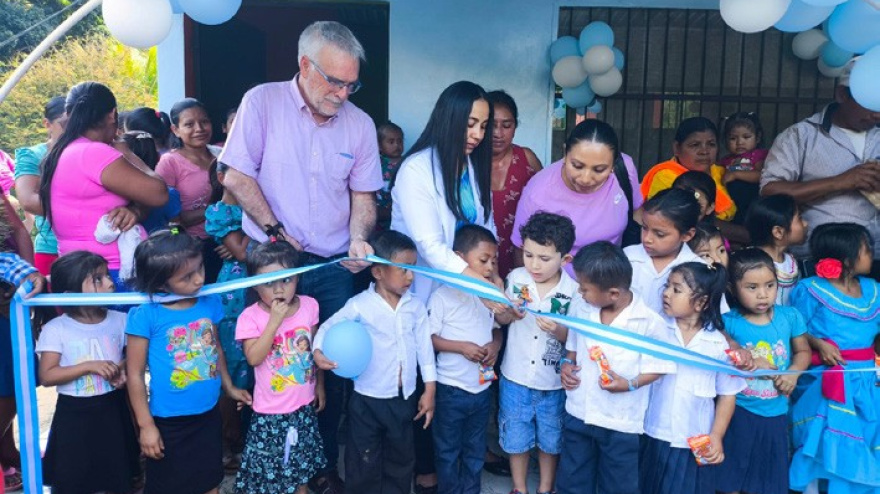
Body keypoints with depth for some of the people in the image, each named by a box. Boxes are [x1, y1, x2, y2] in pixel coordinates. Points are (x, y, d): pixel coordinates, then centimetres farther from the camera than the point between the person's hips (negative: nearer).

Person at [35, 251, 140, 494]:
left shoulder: (120, 320, -5)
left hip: (113, 409, 3)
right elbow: (46, 376, -15)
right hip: (74, 414, -2)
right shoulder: (55, 329, -13)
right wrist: (89, 366, -25)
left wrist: (124, 368, -13)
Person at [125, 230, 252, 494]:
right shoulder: (145, 315, -19)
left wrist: (229, 387, 20)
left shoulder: (210, 302, -5)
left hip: (209, 415, 4)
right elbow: (135, 374, -13)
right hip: (169, 422, -4)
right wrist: (146, 425, -11)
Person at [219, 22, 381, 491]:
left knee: (332, 366, 7)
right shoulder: (262, 102, -6)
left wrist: (358, 239, -10)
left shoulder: (360, 124, 2)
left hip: (334, 267, 3)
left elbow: (362, 195, 7)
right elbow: (236, 177, -7)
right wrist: (277, 232, -12)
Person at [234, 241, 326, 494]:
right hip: (271, 410, -3)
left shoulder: (309, 306, -6)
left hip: (304, 404, 4)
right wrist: (274, 320, -30)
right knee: (269, 467, 8)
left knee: (302, 464, 20)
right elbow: (254, 357, -26)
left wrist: (320, 385, 13)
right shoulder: (251, 317, -16)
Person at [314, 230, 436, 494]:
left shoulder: (416, 306, -2)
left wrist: (429, 390, 1)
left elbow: (424, 346, 2)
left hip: (404, 398, 4)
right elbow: (328, 327, -7)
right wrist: (318, 351, -28)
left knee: (401, 459, 19)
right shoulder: (360, 305, -15)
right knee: (363, 463, 9)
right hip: (368, 398, -4)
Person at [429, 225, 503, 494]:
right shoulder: (443, 296, -15)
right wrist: (462, 347, -22)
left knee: (475, 450, 20)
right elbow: (428, 338, -14)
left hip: (482, 387, 6)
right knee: (448, 450, 12)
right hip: (451, 388, -5)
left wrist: (496, 344, -7)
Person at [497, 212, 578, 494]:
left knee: (550, 440, 19)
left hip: (553, 383, -1)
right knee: (516, 439, 17)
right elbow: (500, 320, 5)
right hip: (516, 377, 2)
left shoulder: (573, 291, -16)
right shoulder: (515, 279, -9)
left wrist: (558, 331, -29)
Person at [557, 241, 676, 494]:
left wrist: (630, 384, -24)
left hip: (621, 423, -4)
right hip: (578, 413, 5)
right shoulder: (580, 309, -5)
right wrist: (567, 364, -6)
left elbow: (660, 366, -12)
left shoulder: (649, 322, -21)